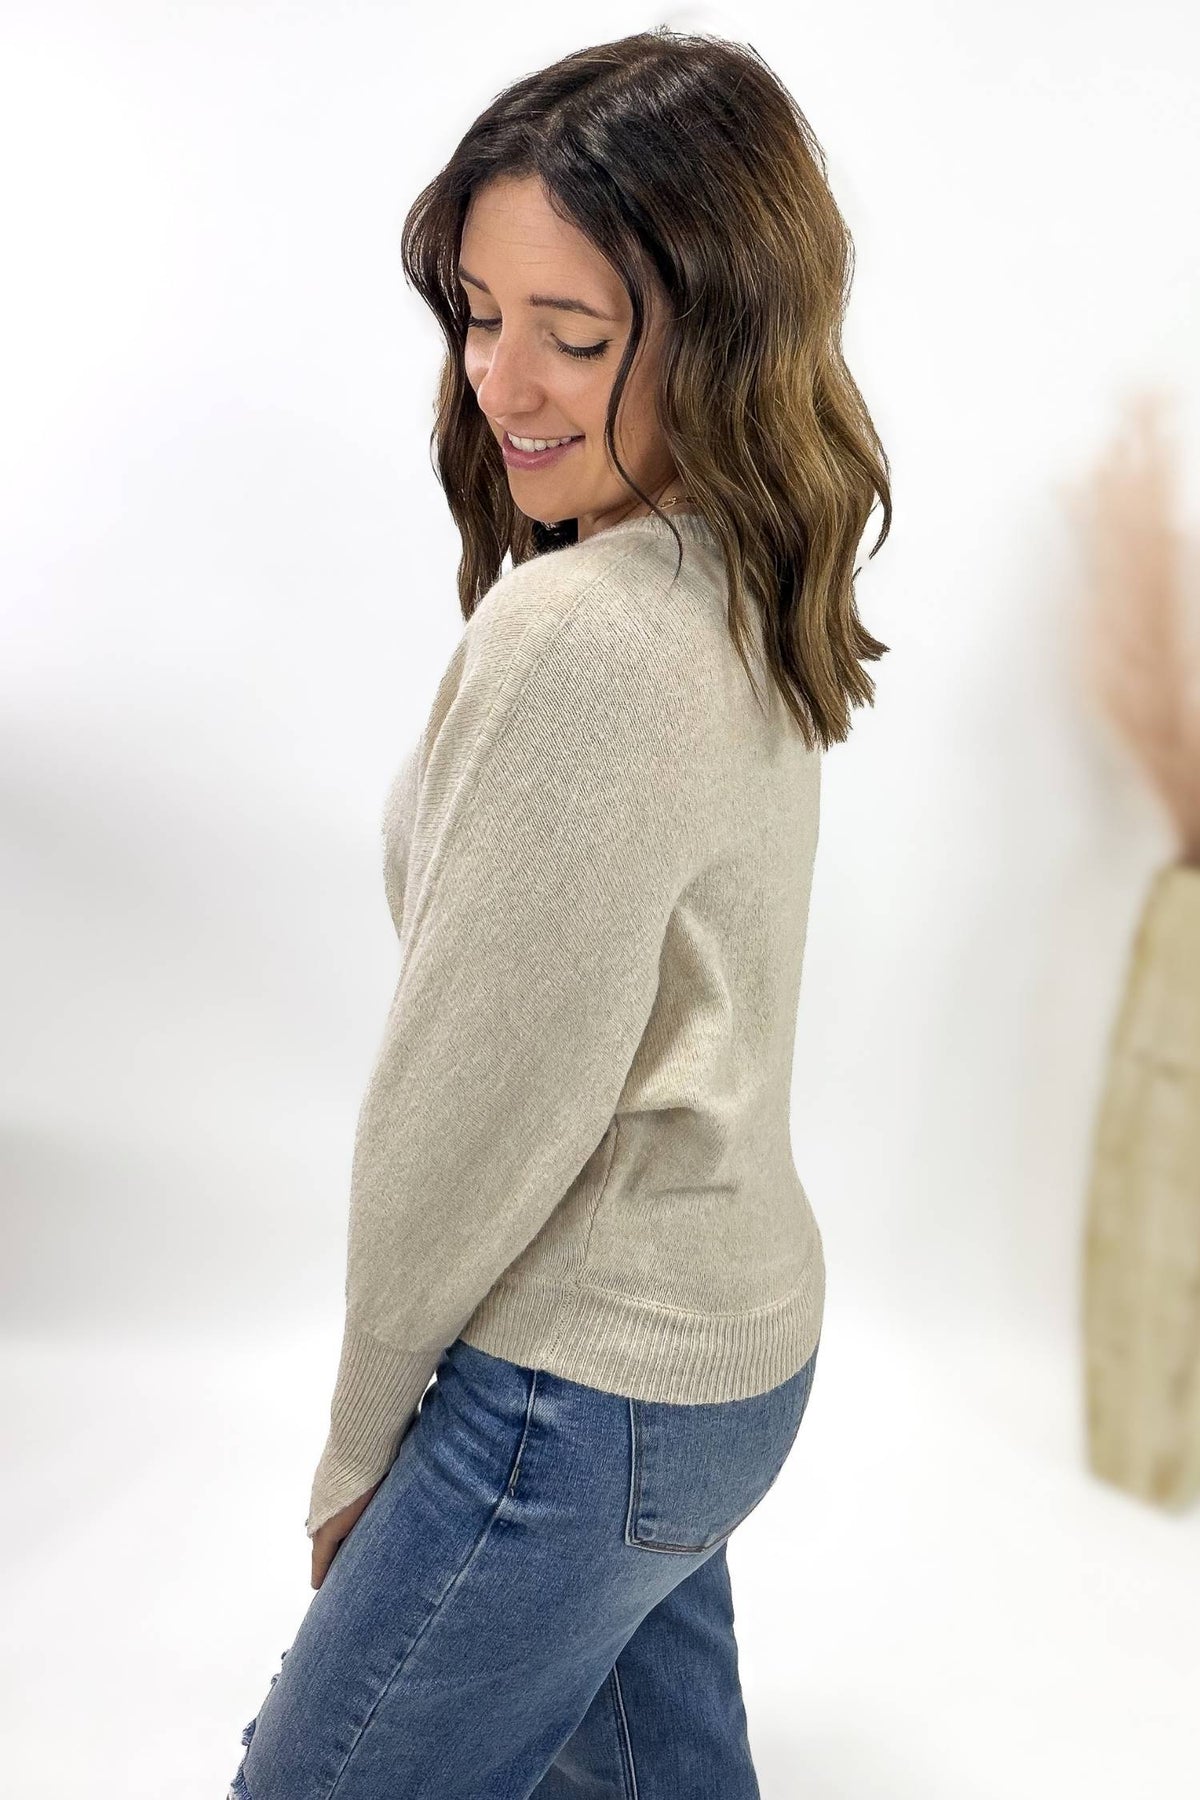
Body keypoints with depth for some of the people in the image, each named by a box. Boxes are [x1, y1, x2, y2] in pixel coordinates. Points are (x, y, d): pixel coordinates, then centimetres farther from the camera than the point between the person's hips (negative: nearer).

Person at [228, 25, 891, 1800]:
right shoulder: (738, 593, 2)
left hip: (583, 1391, -9)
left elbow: (477, 1100, -21)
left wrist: (361, 1440, -5)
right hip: (730, 1335, 9)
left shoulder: (578, 639, -27)